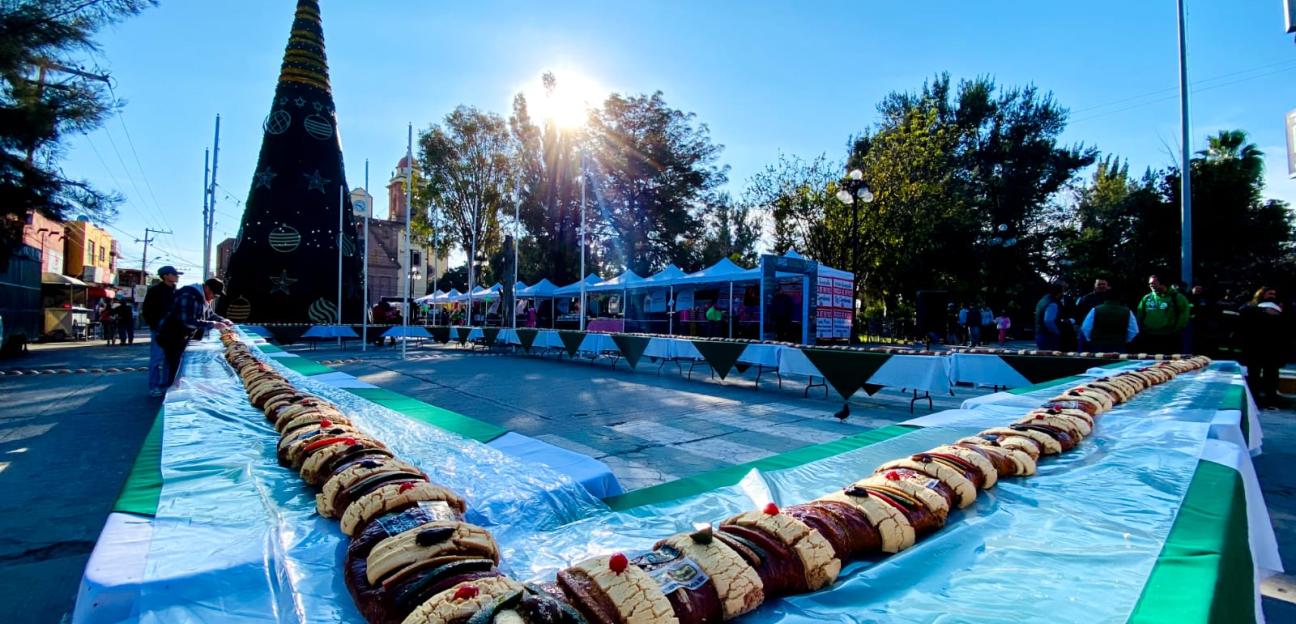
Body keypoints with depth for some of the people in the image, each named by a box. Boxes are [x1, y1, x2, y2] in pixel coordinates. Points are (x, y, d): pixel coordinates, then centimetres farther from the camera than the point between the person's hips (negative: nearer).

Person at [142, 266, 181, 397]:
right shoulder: (155, 290, -5)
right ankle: (153, 387, 2)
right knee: (157, 358, -4)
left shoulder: (176, 292, 12)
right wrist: (154, 326, -11)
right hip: (159, 329, -6)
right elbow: (146, 310, -5)